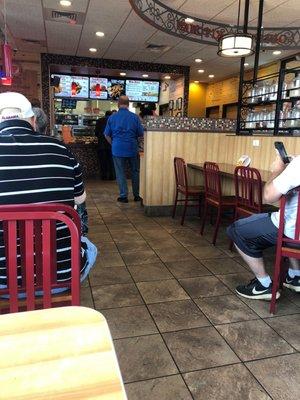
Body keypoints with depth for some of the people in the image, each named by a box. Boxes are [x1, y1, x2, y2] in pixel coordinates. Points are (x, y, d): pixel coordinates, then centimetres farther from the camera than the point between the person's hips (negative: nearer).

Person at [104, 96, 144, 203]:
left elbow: (107, 135, 3)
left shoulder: (112, 117, -1)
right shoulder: (135, 117, -4)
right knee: (135, 172, 12)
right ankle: (137, 195, 18)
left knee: (121, 173, 8)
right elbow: (141, 134, -2)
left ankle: (124, 196, 11)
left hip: (118, 149, 0)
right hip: (133, 149, 0)